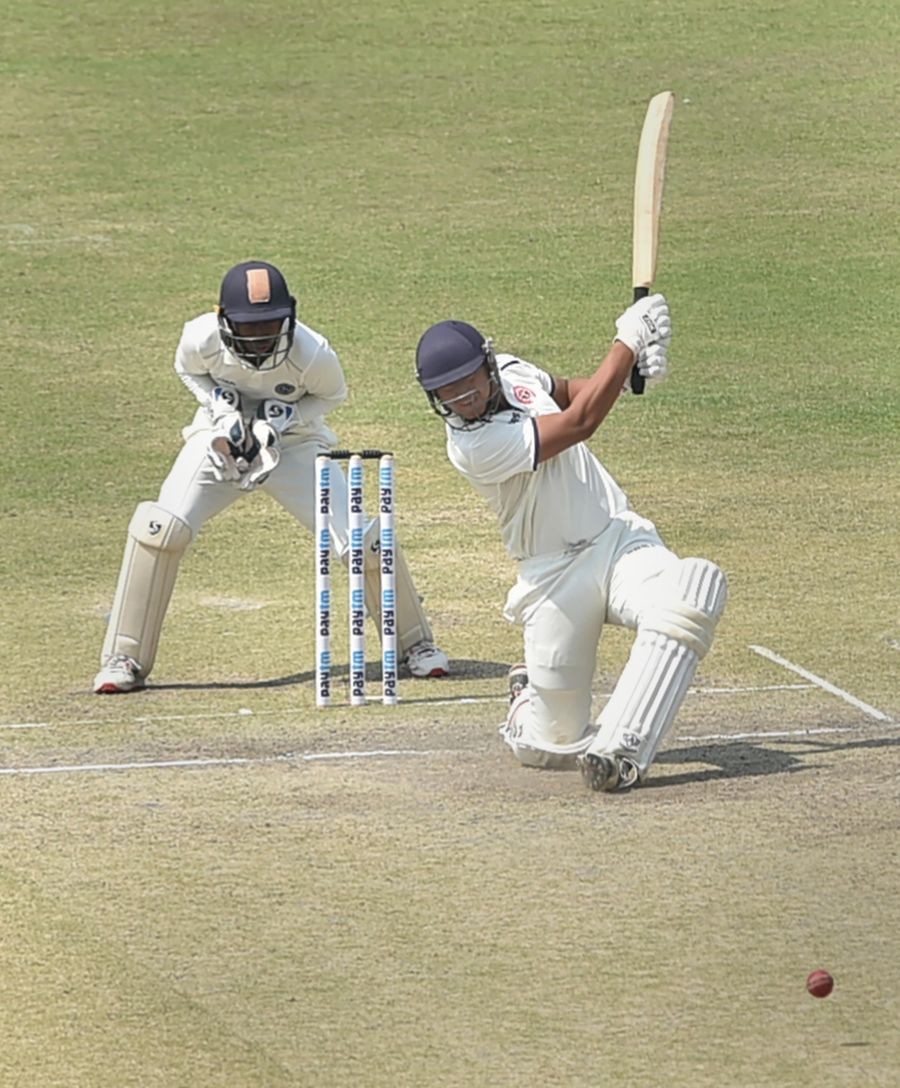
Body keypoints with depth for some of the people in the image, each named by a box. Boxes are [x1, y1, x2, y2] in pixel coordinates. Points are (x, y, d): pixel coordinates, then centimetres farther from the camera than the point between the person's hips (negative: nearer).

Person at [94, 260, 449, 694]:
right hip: (221, 440, 1)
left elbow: (333, 394, -5)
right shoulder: (202, 337, -25)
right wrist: (221, 409, -17)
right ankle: (124, 660, -8)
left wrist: (284, 418, -21)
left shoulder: (313, 353, -28)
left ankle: (415, 643, 16)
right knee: (160, 529, -21)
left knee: (363, 540, -11)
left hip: (294, 443, 0)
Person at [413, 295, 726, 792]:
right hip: (556, 575, -5)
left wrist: (629, 368, 2)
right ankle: (529, 691, 37)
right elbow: (579, 421, -22)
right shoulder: (473, 446, -21)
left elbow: (568, 391, 23)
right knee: (547, 748, -3)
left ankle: (617, 749, -34)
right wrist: (628, 339, -14)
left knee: (696, 584, -31)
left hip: (620, 537, 5)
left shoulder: (512, 371, 1)